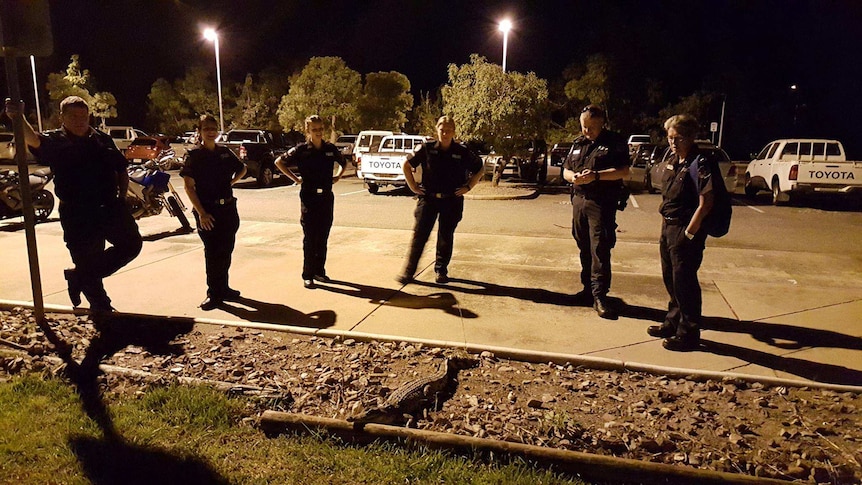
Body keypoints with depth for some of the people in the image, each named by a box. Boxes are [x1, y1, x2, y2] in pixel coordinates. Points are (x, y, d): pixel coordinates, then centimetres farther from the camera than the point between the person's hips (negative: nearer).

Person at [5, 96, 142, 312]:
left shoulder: (103, 140, 10)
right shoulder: (55, 141, -1)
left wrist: (121, 197, 4)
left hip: (110, 207, 4)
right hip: (76, 215, -4)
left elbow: (122, 170, 16)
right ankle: (101, 308, 23)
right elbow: (34, 139, -25)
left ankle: (78, 278, 19)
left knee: (131, 243, 4)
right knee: (87, 263, 3)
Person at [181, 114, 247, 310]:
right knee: (212, 252, -2)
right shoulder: (194, 155, -5)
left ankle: (223, 288, 23)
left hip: (228, 208, 5)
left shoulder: (225, 152, 7)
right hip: (207, 211, -5)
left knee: (226, 250, 10)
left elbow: (242, 169, 25)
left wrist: (231, 182, 5)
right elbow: (189, 186, -9)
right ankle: (213, 293, 8)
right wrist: (201, 213, -17)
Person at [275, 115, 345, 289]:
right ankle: (307, 275, 7)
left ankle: (319, 271, 21)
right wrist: (295, 178, -3)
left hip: (326, 197, 4)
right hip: (309, 197, -3)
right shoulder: (301, 150, -6)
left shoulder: (331, 149, 4)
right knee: (309, 238, 0)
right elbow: (279, 161, 2)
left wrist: (337, 177, 9)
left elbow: (343, 163, 24)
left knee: (323, 237, 10)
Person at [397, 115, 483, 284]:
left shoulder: (462, 152, -2)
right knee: (419, 235, -4)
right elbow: (407, 165, 8)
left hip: (452, 201, 1)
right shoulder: (426, 149, -3)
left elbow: (479, 170, 10)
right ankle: (408, 272, 2)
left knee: (446, 237, 9)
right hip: (428, 199, -1)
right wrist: (412, 185, 2)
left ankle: (441, 271, 25)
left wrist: (468, 187, 1)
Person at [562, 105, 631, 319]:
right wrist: (573, 176, -6)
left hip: (602, 203, -6)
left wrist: (596, 176, -21)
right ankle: (588, 288, 23)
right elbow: (566, 170, 17)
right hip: (579, 200, 6)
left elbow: (624, 171, -10)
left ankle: (599, 296, -7)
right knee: (584, 248, 12)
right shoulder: (578, 143, 15)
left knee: (600, 249, -10)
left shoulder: (615, 142, -2)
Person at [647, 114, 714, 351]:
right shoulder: (672, 162, 11)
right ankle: (673, 322, 33)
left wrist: (689, 233, -18)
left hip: (686, 230, -9)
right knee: (670, 279, 17)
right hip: (668, 226, 9)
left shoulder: (699, 165, -15)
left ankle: (689, 333, 10)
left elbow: (705, 203, -18)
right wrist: (666, 225, 13)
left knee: (684, 282, -2)